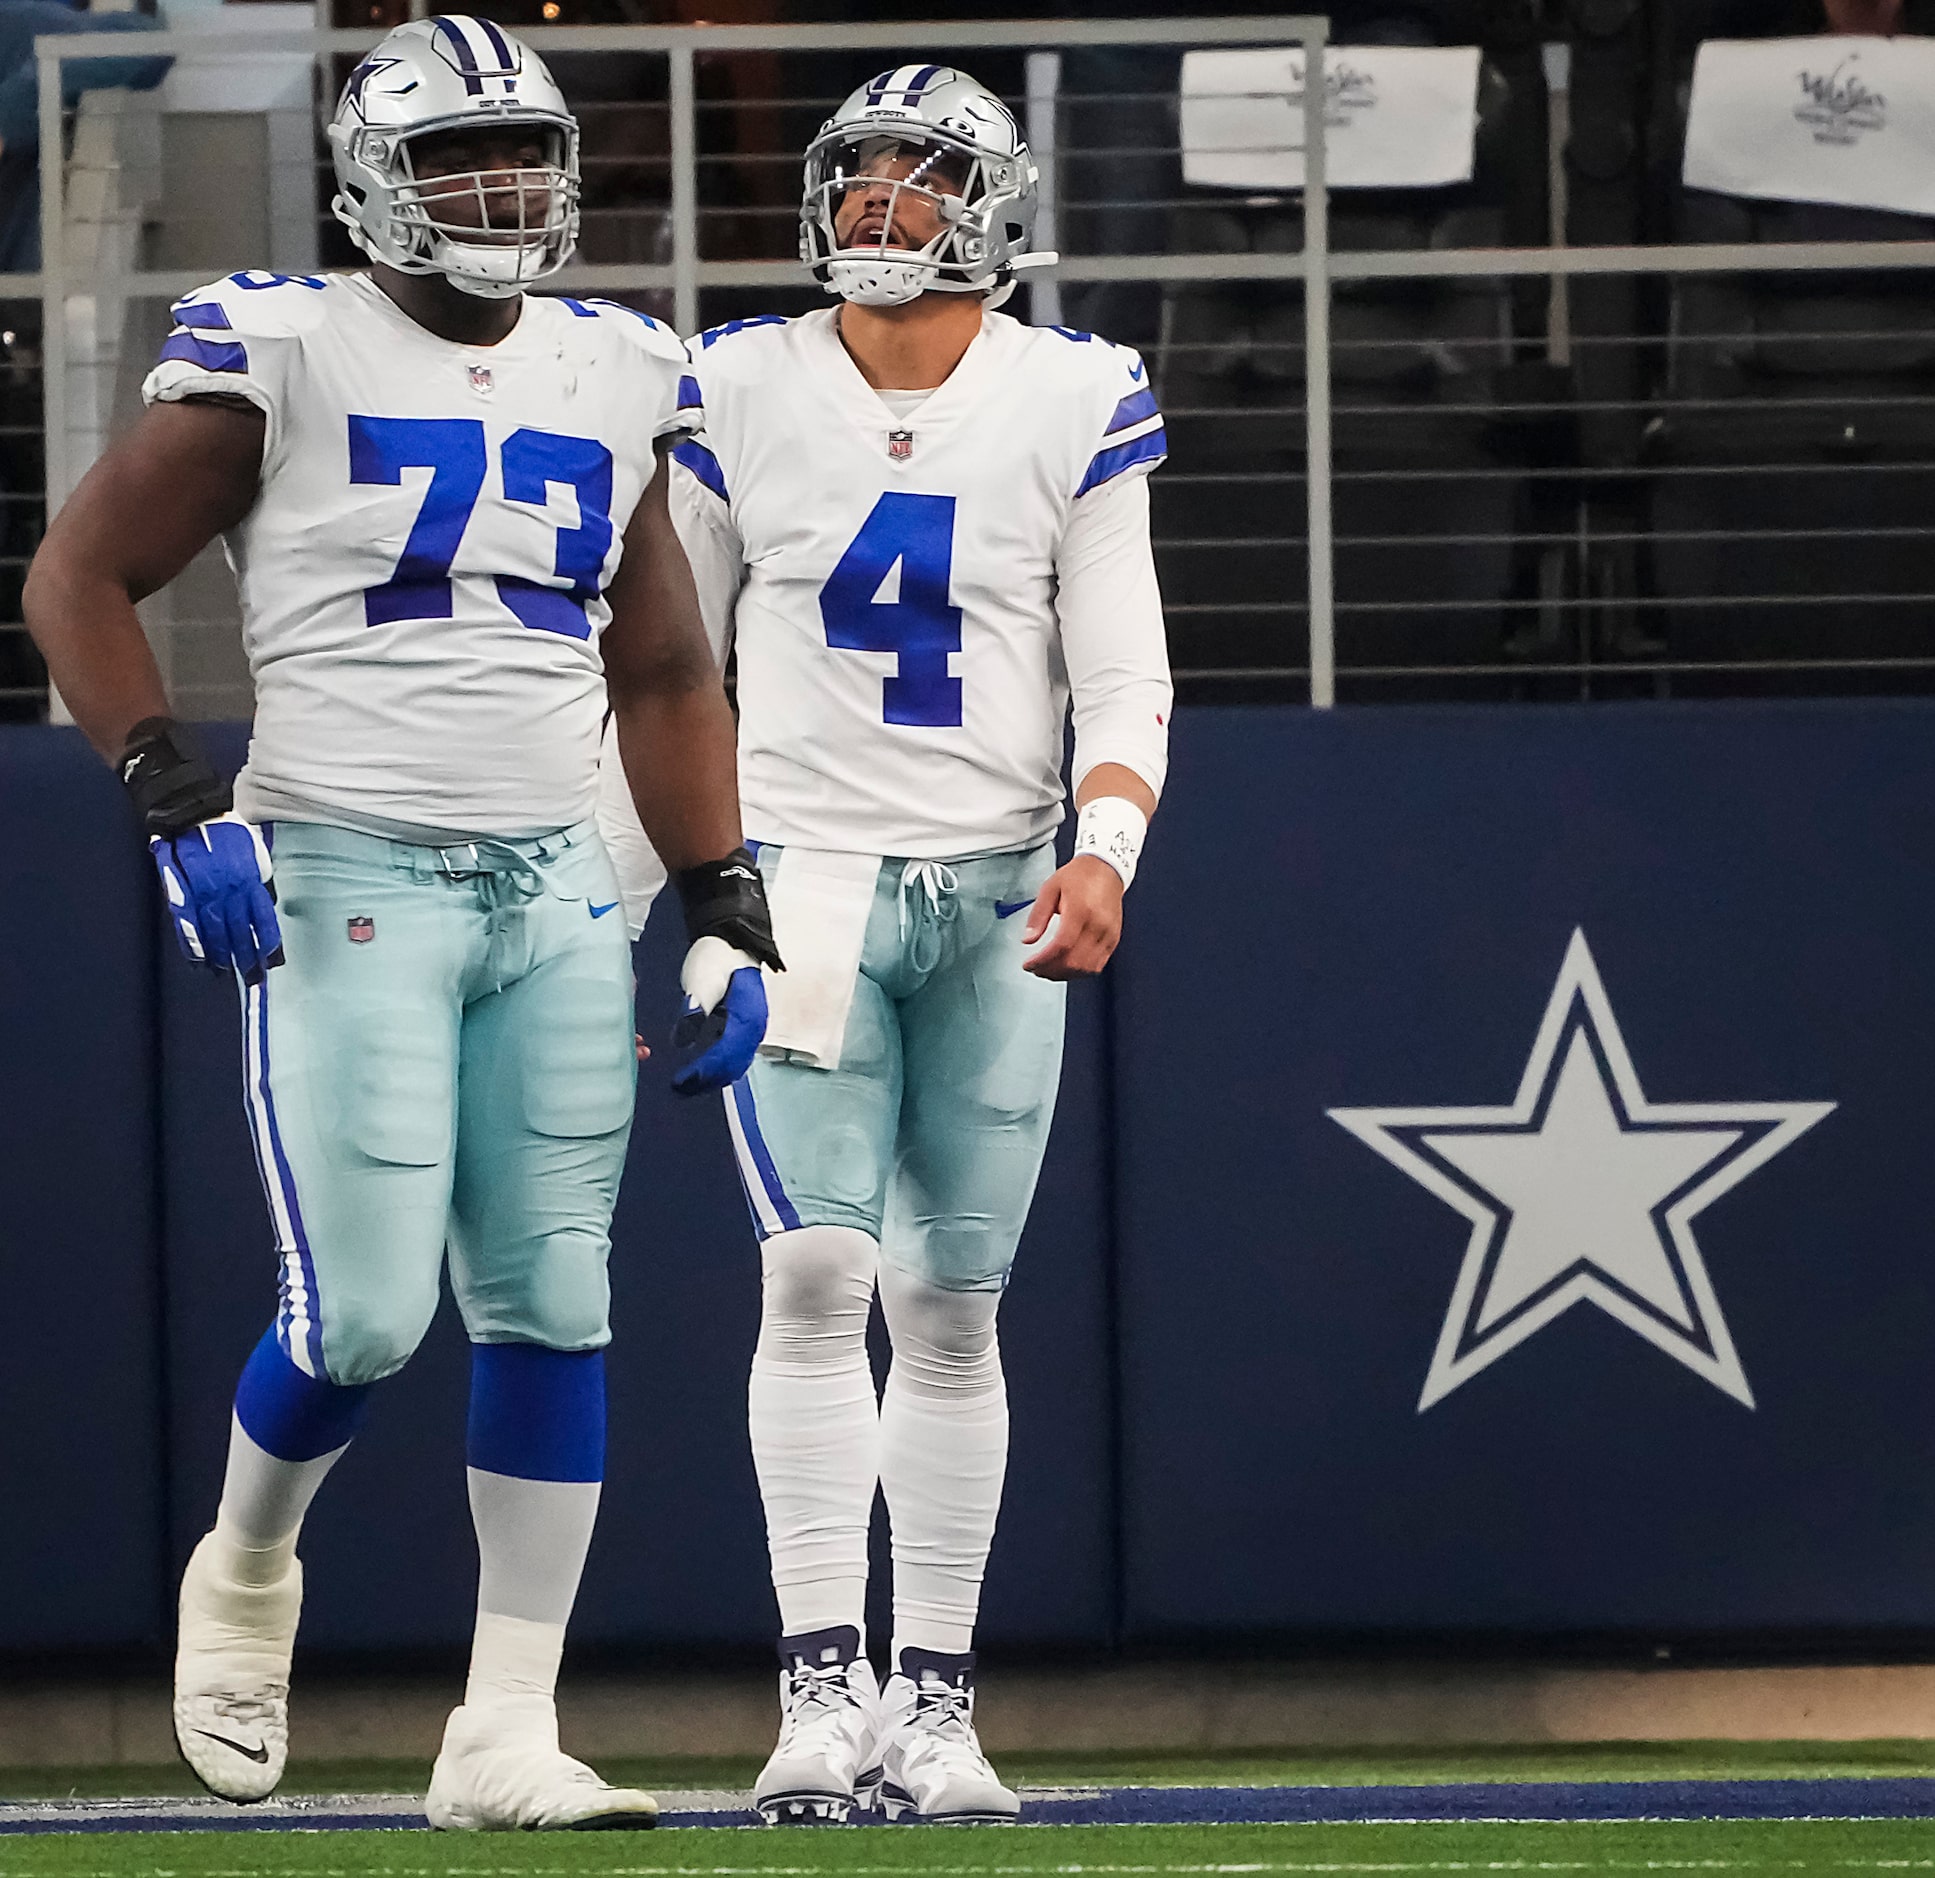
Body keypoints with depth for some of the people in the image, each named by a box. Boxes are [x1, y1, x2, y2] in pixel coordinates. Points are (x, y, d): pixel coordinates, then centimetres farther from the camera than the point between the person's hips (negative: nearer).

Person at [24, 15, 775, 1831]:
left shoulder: (611, 381, 13)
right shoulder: (284, 354, -4)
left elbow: (663, 675, 20)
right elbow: (78, 579, -1)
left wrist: (727, 914, 12)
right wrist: (175, 797, -12)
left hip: (554, 886, 5)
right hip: (345, 880, -5)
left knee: (550, 1306, 0)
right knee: (361, 1316, -9)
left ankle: (507, 1732, 4)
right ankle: (243, 1575, 22)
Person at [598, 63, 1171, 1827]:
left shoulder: (1073, 404, 1)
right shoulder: (742, 395, 2)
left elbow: (1124, 678, 0)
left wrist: (1104, 851, -18)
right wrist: (604, 918, 6)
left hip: (995, 895, 1)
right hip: (797, 872, -1)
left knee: (953, 1307, 4)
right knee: (818, 1271, -14)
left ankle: (936, 1708, 10)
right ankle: (822, 1687, -15)